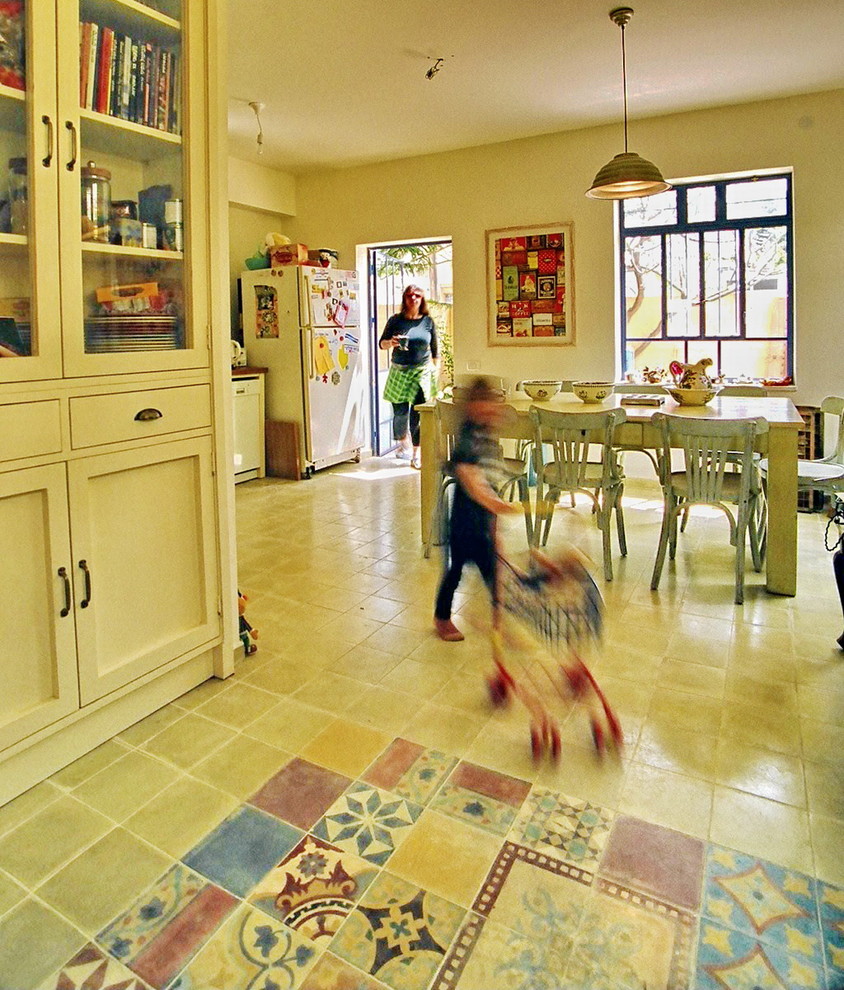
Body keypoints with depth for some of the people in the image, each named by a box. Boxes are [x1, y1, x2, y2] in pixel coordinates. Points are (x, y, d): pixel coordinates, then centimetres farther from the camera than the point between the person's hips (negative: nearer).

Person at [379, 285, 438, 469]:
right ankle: (403, 443, 31)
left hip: (422, 371, 0)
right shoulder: (396, 320, 2)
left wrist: (435, 371, 7)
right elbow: (382, 344, 4)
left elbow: (434, 349, 10)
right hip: (399, 371, 0)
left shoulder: (428, 321, 4)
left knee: (417, 414, -6)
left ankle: (416, 454, 2)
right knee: (400, 412, 3)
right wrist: (391, 343, -17)